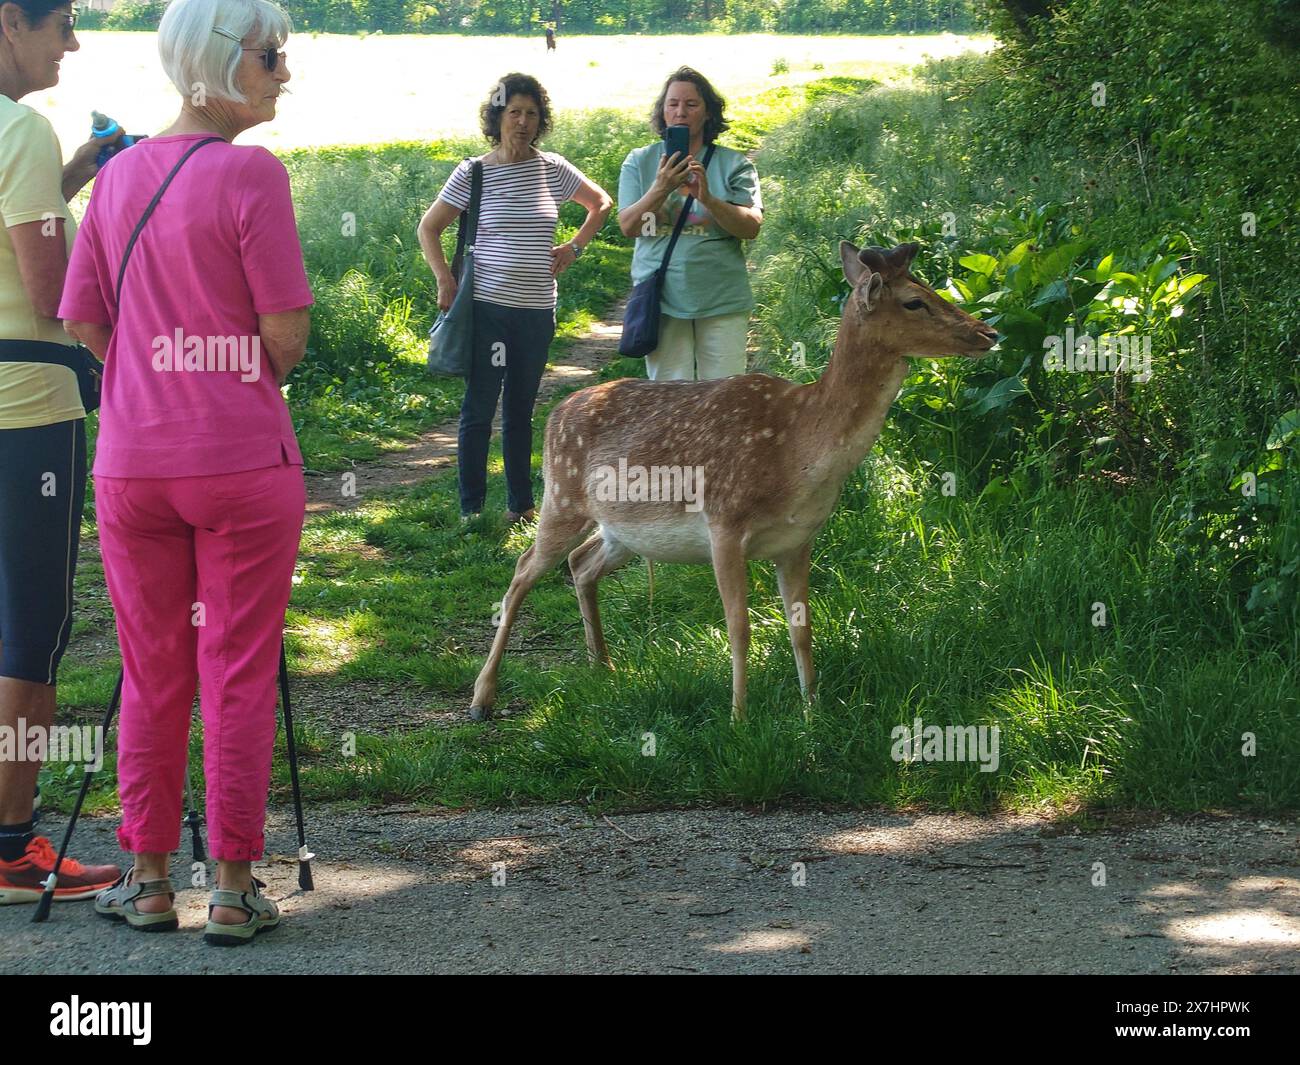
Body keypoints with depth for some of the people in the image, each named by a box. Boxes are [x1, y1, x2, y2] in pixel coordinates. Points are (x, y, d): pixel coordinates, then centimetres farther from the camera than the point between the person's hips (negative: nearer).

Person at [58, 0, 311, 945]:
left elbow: (85, 325, 10)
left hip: (131, 464, 5)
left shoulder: (118, 175, 6)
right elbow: (286, 342, -12)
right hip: (245, 461, -4)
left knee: (151, 673, 13)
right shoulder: (251, 176, -11)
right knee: (240, 673, 4)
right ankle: (234, 890, 9)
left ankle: (147, 878, 20)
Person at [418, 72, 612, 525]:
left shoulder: (552, 168, 6)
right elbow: (429, 227, 3)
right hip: (487, 306, -3)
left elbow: (601, 203, 21)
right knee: (479, 409, -2)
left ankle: (521, 505, 18)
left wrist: (574, 248, 11)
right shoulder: (474, 173, -3)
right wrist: (445, 282, -6)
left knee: (521, 411, 11)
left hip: (537, 310, 3)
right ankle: (471, 509, 4)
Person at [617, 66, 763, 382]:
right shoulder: (640, 161, 8)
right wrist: (660, 190, -18)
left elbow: (752, 226, -5)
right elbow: (628, 226, -1)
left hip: (721, 301, -1)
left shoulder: (733, 164, 4)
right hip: (662, 297, 1)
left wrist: (708, 198, -21)